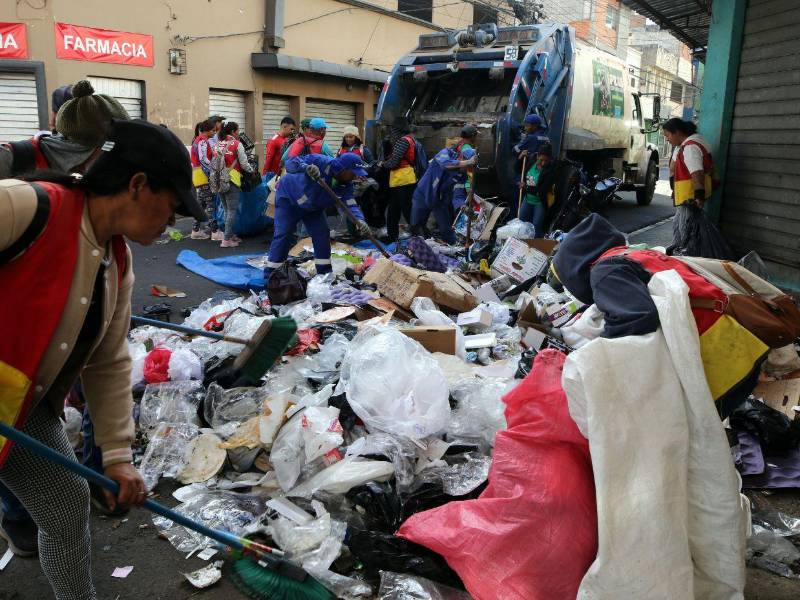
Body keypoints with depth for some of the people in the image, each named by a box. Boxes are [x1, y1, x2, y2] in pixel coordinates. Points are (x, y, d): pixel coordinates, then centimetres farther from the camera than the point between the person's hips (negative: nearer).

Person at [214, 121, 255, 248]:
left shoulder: (218, 145, 10)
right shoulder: (237, 144, -6)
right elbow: (244, 163, -5)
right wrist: (252, 171, 13)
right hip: (232, 179, -6)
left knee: (227, 209, 17)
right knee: (232, 210, -3)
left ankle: (231, 234, 24)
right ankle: (226, 239, -6)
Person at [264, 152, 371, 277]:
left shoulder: (346, 185, -15)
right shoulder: (321, 162, -33)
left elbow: (351, 204, -22)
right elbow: (291, 163, -34)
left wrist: (359, 220, -43)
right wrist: (306, 168, -55)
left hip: (313, 206, 6)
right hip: (289, 197, -6)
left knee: (322, 234, 0)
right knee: (283, 235, -12)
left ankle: (325, 274, 11)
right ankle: (270, 276, -7)